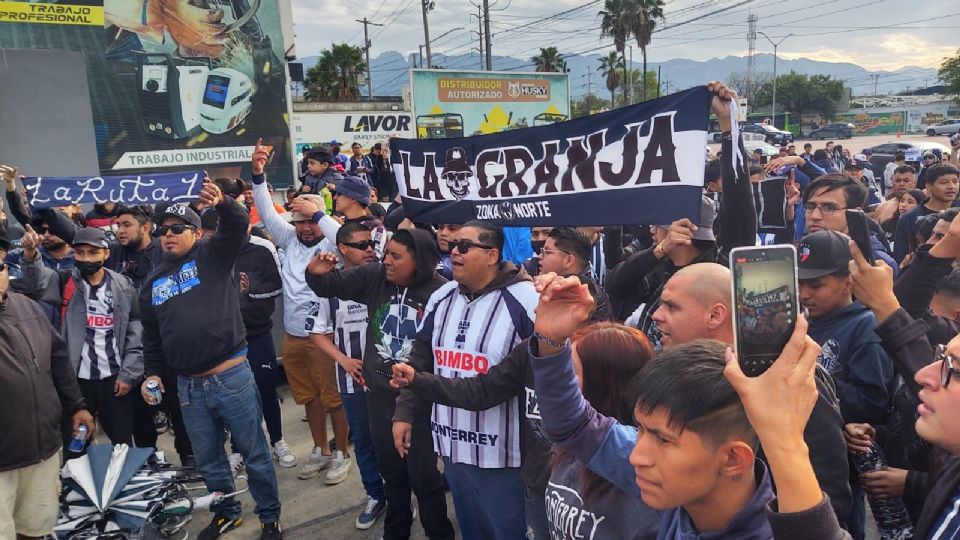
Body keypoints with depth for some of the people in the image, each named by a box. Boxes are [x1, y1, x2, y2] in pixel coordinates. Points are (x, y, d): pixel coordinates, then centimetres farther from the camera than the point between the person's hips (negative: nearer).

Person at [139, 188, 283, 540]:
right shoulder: (153, 282, 13)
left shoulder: (212, 257, -1)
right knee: (208, 459, 18)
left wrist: (222, 203, -38)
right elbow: (151, 335, 22)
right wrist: (152, 373, 14)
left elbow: (239, 224, -18)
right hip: (188, 386, 5)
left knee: (254, 453, 6)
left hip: (232, 377, -5)